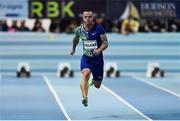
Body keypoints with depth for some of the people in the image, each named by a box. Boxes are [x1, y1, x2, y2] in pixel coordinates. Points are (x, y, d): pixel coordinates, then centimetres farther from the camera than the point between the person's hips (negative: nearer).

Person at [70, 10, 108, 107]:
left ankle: (93, 81, 50)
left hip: (97, 58, 0)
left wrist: (99, 50, -30)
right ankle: (85, 98, -38)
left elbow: (105, 43, -12)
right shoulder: (79, 29, -5)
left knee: (97, 85, 11)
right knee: (86, 73, -31)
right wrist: (73, 48, 32)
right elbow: (76, 39, 18)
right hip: (86, 57, 1)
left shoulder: (99, 28, -13)